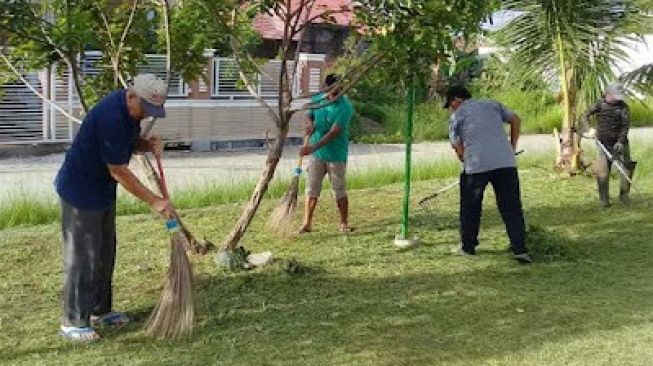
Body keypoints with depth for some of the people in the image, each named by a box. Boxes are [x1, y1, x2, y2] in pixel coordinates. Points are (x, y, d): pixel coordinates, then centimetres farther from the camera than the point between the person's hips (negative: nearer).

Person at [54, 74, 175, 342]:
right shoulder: (111, 117, -31)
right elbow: (119, 171, -26)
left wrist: (149, 145, -9)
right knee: (82, 257, -4)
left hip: (103, 190, 10)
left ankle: (100, 310, 29)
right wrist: (153, 201, -21)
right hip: (80, 191, -10)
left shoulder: (131, 108, -3)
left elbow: (130, 141, 14)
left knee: (104, 252, 16)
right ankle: (73, 322, 5)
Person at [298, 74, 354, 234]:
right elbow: (308, 114, 16)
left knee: (340, 191, 5)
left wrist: (314, 147, -33)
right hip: (316, 154, 4)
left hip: (336, 155, -4)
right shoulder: (317, 99, 0)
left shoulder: (345, 107, -18)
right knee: (312, 189, 4)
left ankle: (344, 223, 18)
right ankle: (307, 223, 8)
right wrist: (309, 123, -10)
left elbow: (334, 132, -25)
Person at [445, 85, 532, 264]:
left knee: (470, 208, 14)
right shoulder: (492, 105, 21)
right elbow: (516, 120, 17)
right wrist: (512, 147, 18)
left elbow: (458, 149, 10)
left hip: (476, 165, -2)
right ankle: (520, 249, 1)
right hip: (506, 162, 3)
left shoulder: (456, 116, 12)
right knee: (511, 207, 6)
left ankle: (468, 247, 24)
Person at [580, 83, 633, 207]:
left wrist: (620, 142, -22)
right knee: (603, 171, -6)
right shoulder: (599, 105, -3)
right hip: (603, 143, -1)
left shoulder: (623, 106, -5)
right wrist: (589, 130, -26)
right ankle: (604, 199, 5)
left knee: (627, 168, -4)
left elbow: (626, 125, -11)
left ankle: (624, 195, 14)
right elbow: (585, 117, -8)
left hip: (619, 143, 1)